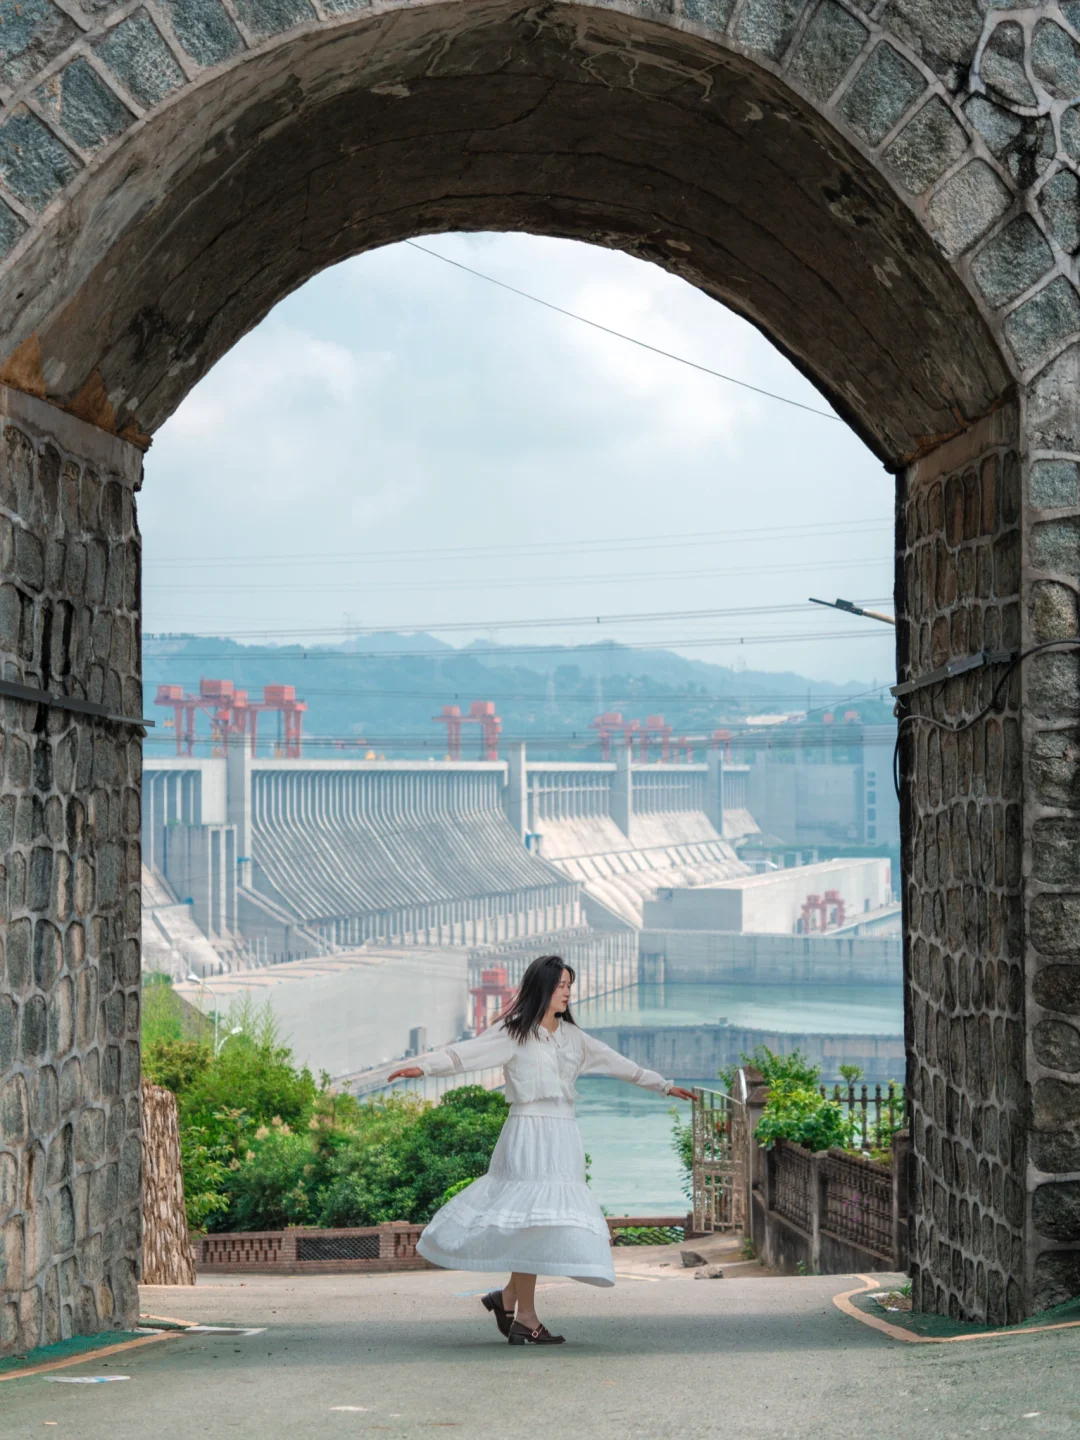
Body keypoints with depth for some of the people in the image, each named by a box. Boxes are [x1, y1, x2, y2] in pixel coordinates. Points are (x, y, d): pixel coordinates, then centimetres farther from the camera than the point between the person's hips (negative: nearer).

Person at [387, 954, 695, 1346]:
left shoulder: (572, 1036, 16)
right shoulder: (514, 1032, -3)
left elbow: (617, 1063, 25)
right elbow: (468, 1052, -14)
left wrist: (663, 1085, 30)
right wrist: (423, 1065, -30)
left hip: (563, 1137, 7)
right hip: (528, 1133, -6)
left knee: (556, 1221, 2)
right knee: (529, 1220, -8)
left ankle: (506, 1297, 18)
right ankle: (525, 1318, -4)